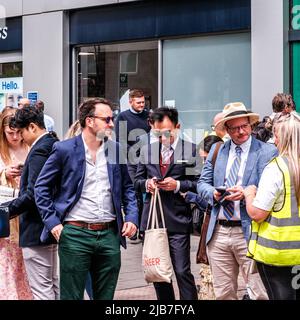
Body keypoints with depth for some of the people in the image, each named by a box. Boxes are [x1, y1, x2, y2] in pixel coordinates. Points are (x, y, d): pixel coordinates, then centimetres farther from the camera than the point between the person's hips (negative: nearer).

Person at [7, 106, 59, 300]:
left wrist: (7, 209, -16)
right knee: (53, 284, 18)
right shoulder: (55, 146, 10)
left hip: (36, 230, -10)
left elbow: (32, 195, -25)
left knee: (41, 289, -3)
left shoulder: (38, 151, -19)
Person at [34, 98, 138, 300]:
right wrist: (52, 221, -8)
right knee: (72, 296, 2)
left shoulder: (116, 149, 8)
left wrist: (132, 217, 3)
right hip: (75, 234, -4)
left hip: (110, 234, 4)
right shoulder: (64, 149, -4)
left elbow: (127, 188, 17)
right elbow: (42, 187, 0)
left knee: (106, 296, 12)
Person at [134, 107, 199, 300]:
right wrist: (146, 183, -6)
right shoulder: (147, 150, 11)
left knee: (182, 272, -6)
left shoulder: (191, 150, -3)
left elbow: (199, 183, -5)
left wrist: (178, 185, -17)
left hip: (177, 220, -5)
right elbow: (137, 181, 15)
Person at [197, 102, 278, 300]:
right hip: (218, 232, 4)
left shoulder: (268, 152, -1)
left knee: (261, 294, -6)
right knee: (223, 293, 11)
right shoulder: (216, 151, 14)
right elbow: (203, 183, 14)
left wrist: (245, 193, -22)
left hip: (249, 233, -4)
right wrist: (213, 193, -8)